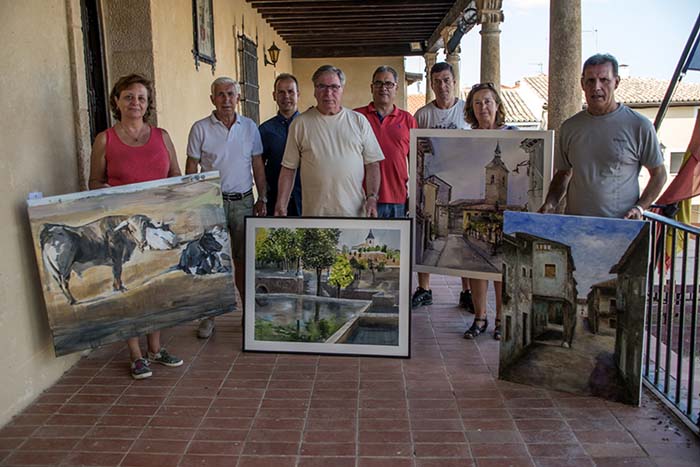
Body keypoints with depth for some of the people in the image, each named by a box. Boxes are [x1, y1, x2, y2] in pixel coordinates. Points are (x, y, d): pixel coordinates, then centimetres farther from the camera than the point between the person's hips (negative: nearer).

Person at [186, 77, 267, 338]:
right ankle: (208, 316, 12)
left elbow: (258, 166, 10)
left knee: (243, 259, 9)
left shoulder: (249, 127, 6)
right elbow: (191, 168, 1)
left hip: (243, 201, 2)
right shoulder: (200, 129, -2)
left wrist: (262, 199, 6)